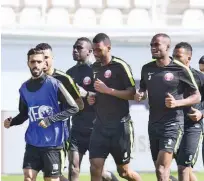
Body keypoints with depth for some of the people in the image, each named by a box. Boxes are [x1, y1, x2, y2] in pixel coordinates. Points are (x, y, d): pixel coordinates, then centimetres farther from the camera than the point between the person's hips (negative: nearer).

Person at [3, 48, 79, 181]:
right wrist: (12, 122, 2)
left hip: (52, 143, -4)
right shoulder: (24, 88, 9)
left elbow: (73, 108, -8)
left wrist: (50, 119, -16)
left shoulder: (54, 84, -8)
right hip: (32, 142, 4)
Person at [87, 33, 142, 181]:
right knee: (95, 168, -6)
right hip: (100, 125, 6)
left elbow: (132, 94, -14)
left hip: (120, 125, -6)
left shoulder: (120, 66, -10)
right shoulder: (95, 67, 11)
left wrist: (108, 90, -22)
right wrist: (92, 98, 4)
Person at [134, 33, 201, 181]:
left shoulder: (180, 69, -9)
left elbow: (197, 96, -2)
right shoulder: (147, 68, 6)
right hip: (153, 123, 6)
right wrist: (140, 95, -2)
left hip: (173, 124, -6)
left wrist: (177, 103, -19)